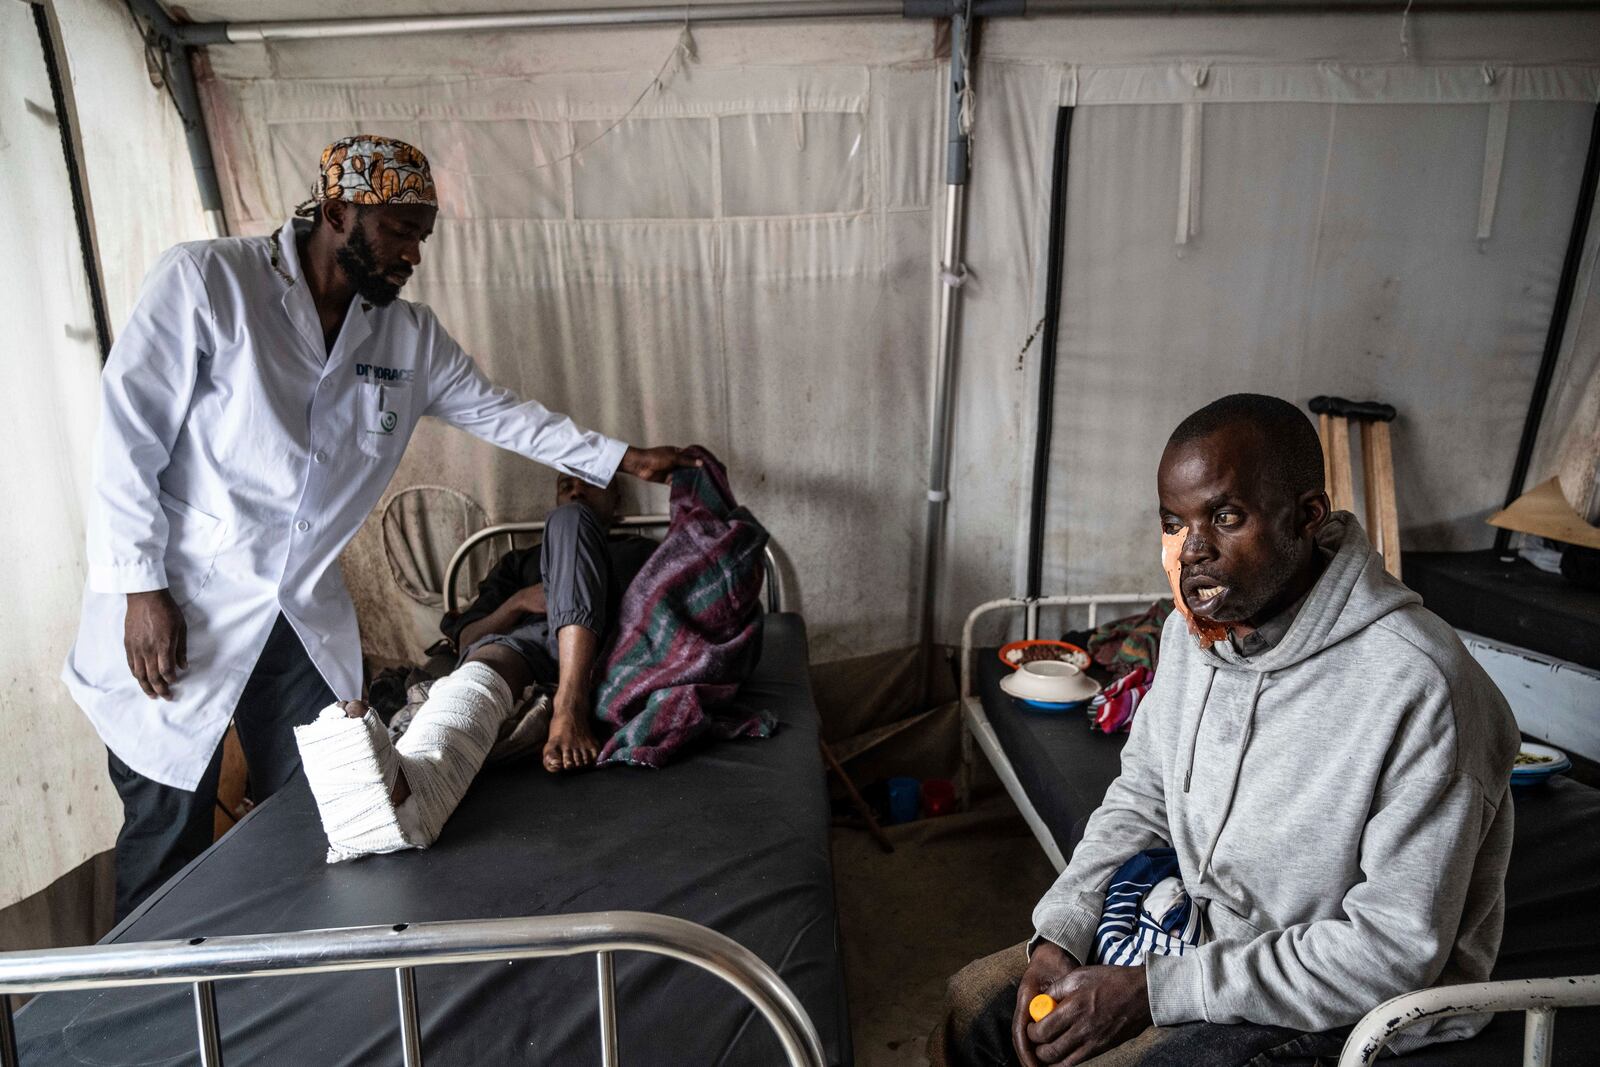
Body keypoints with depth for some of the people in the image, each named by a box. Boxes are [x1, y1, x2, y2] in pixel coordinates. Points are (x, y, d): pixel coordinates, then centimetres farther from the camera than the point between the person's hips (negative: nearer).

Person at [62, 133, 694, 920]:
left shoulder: (411, 338, 3)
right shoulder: (205, 281, -12)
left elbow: (501, 413, 10)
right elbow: (128, 434, -13)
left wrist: (625, 459, 5)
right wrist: (141, 588, -14)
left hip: (307, 616, 5)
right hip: (176, 611, -4)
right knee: (168, 837, 6)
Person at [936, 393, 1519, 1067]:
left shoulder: (1419, 689, -29)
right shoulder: (1196, 624, -5)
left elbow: (1395, 951, -25)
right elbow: (1142, 793, 7)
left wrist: (1156, 989, -25)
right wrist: (1059, 935, -6)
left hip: (1344, 1007, -6)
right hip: (1200, 924, 7)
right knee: (974, 1007, 5)